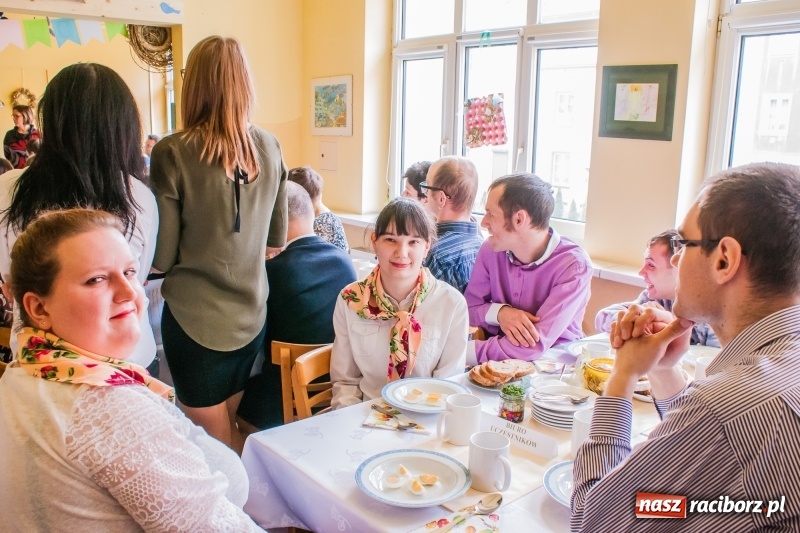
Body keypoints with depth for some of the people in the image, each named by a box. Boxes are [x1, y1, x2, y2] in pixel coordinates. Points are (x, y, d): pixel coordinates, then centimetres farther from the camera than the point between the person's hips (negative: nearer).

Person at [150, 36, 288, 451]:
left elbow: (162, 257, -10)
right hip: (252, 315, 5)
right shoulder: (269, 148, -1)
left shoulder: (173, 152, -15)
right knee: (231, 432, 23)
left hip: (194, 319, -4)